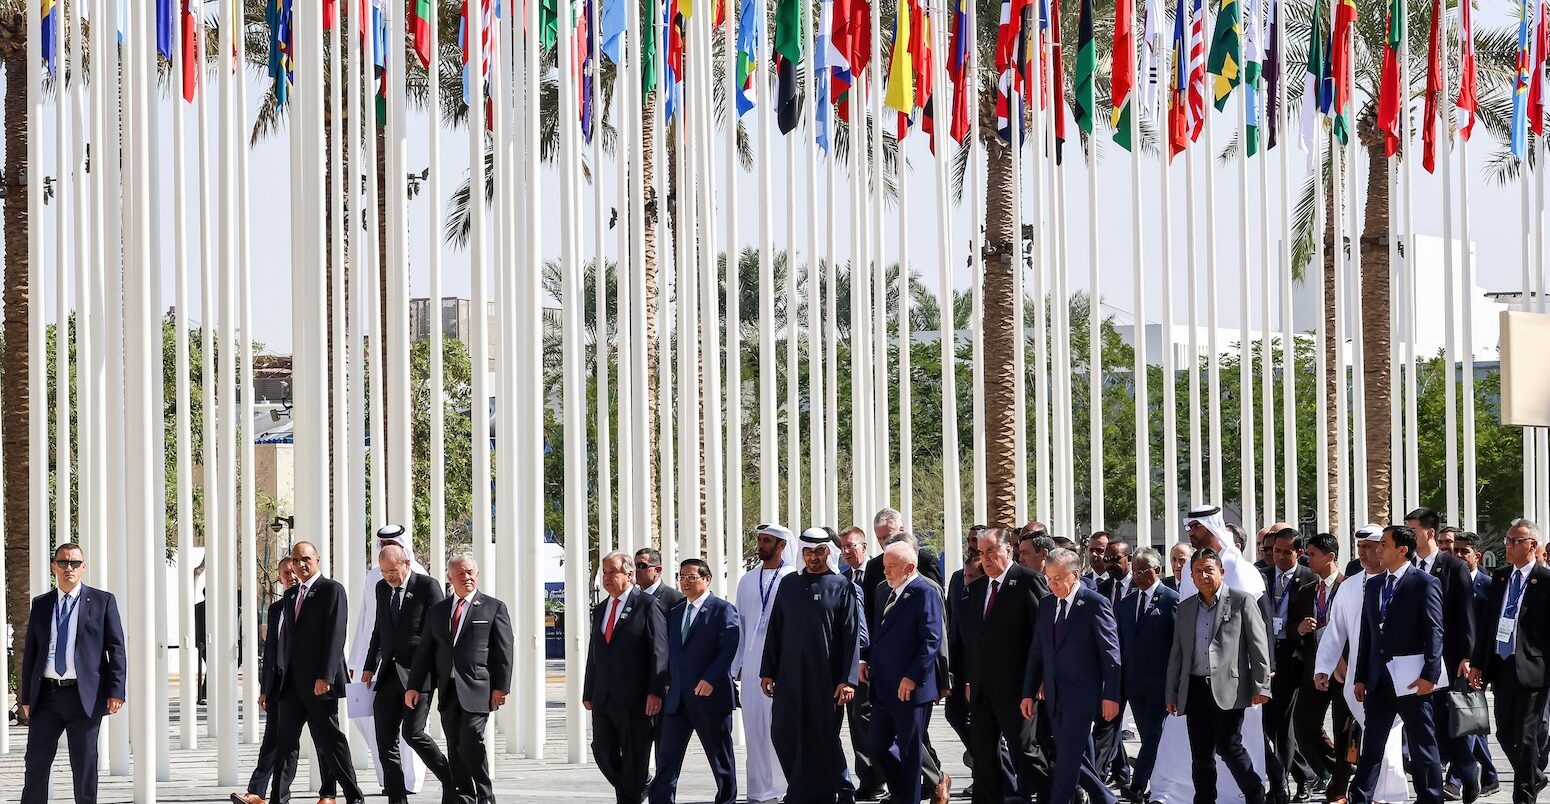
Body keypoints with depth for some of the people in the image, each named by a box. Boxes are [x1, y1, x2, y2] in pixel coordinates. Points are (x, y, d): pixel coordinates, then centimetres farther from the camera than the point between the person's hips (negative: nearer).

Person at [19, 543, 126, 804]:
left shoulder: (102, 601, 4)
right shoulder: (41, 604, 12)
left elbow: (116, 648, 0)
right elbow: (30, 651, 13)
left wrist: (116, 691, -10)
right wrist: (26, 696, 7)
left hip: (84, 696, -3)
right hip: (45, 695, 3)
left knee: (84, 767, 3)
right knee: (36, 763, 2)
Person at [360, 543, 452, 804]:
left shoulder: (427, 586, -6)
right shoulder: (382, 588, 13)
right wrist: (369, 667, 17)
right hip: (389, 673, 7)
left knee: (412, 732, -16)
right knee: (385, 739, 2)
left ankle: (451, 782, 3)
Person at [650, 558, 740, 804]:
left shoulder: (722, 610, -5)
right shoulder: (675, 613, 17)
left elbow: (729, 648, -14)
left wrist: (710, 679, -22)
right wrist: (667, 681, 5)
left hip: (710, 695, -6)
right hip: (677, 698, 6)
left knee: (721, 756, 6)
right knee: (667, 756, -1)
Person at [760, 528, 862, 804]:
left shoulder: (842, 587, -1)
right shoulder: (789, 584, 11)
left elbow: (852, 637, -5)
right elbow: (775, 630, 14)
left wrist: (848, 680, -12)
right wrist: (768, 671, 9)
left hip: (826, 678, -4)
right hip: (789, 677, 4)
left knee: (822, 738, 1)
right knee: (784, 735, 0)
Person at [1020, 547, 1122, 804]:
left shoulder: (1095, 604, -7)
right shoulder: (1046, 604, 12)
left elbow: (1110, 653, -8)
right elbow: (1036, 652, 14)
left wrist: (1110, 695, -13)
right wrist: (1029, 693, 10)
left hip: (1081, 695, -7)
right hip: (1054, 695, 7)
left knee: (1067, 758, -9)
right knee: (1073, 757, 11)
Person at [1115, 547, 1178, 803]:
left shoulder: (1172, 601, -5)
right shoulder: (1125, 604, 13)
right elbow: (1121, 644, 14)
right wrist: (1120, 683, 8)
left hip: (1159, 684, -6)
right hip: (1133, 683, 6)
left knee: (1153, 736, -8)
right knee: (1148, 737, 10)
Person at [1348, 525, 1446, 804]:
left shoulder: (1425, 584, -6)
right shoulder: (1373, 586, 14)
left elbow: (1434, 632, -11)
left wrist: (1430, 674, -18)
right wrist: (1360, 677, 12)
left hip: (1412, 679, -6)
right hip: (1379, 680, 6)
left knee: (1422, 745, 2)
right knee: (1371, 745, 7)